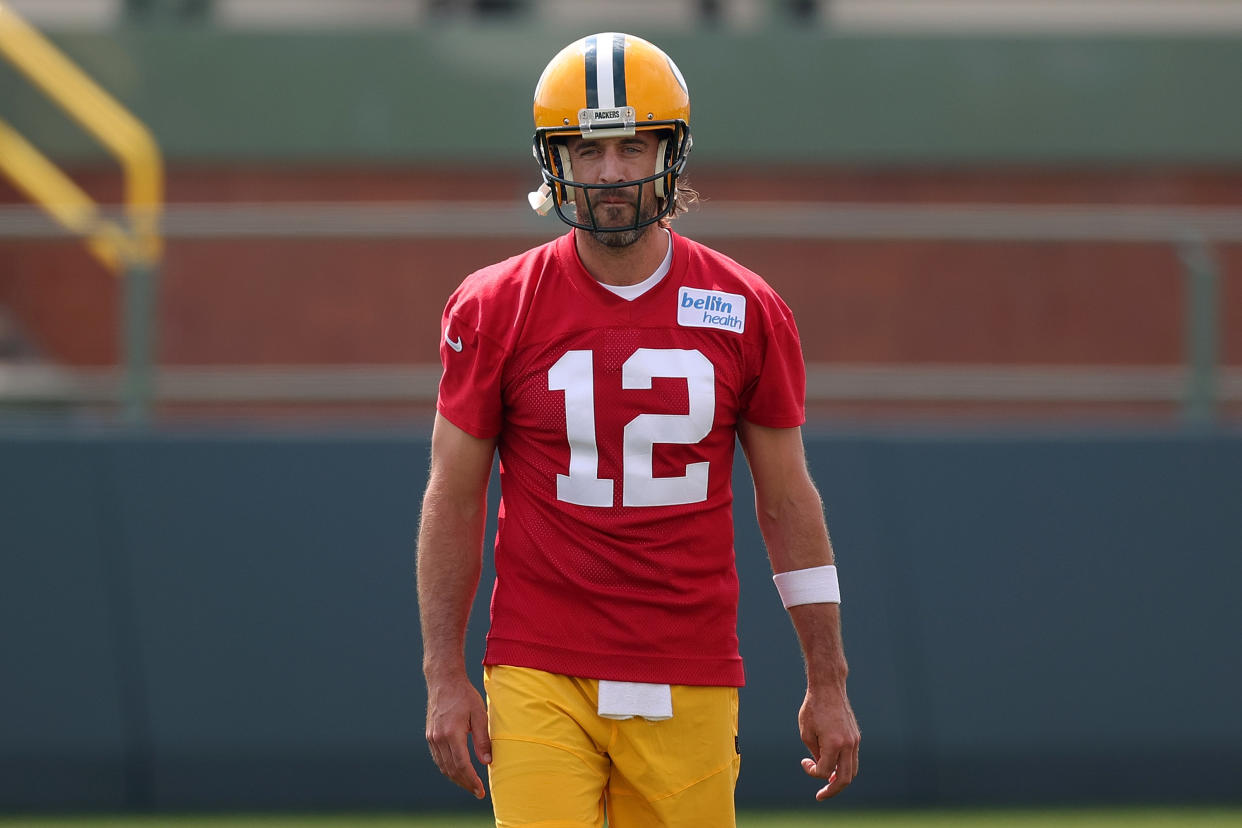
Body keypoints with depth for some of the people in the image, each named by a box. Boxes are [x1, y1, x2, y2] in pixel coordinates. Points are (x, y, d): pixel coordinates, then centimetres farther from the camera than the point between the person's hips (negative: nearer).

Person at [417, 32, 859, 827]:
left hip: (689, 687, 1)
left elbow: (789, 503, 9)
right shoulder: (494, 309, 1)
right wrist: (446, 677, 1)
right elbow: (454, 500, 5)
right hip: (541, 685, -1)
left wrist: (828, 684, 8)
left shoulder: (747, 313, 4)